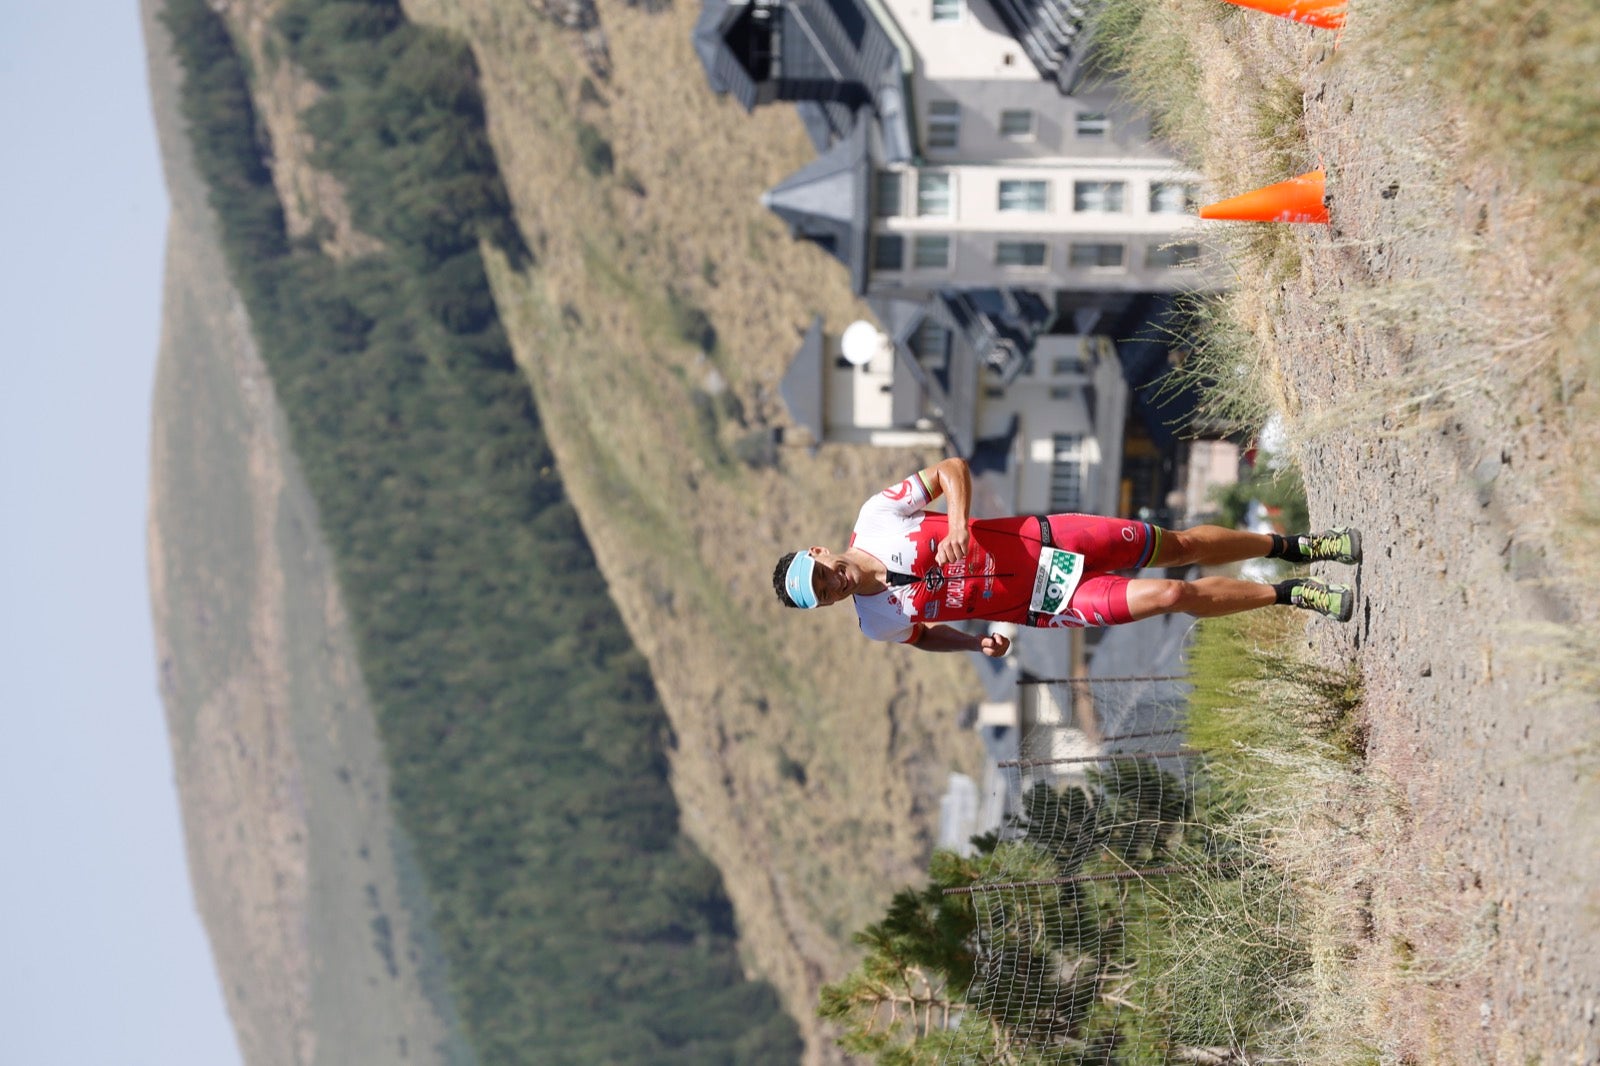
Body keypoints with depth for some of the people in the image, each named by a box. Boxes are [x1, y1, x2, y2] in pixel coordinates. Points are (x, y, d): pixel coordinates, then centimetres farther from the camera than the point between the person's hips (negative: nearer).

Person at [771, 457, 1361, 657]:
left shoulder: (876, 517, -14)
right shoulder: (878, 622, -13)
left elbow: (952, 469, -7)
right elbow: (924, 633, 7)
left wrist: (958, 523, -25)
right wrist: (978, 643, -11)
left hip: (1037, 538, 2)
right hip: (1042, 603, -1)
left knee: (1180, 545, 7)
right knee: (1173, 596, -10)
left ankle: (1296, 546, 29)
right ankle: (1292, 593, 9)